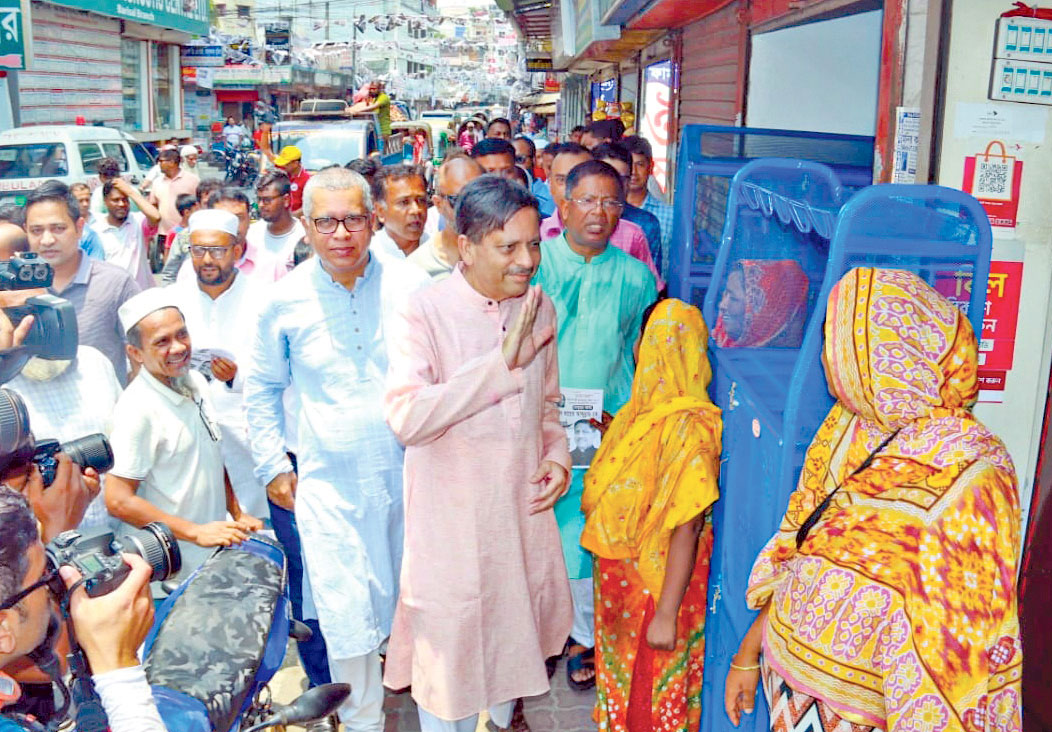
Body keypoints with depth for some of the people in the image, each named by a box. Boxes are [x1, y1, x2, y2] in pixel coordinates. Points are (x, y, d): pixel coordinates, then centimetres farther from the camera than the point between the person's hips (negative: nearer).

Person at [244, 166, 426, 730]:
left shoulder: (409, 285, -4)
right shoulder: (285, 300, -3)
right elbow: (261, 389, 10)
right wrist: (273, 467, 7)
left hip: (409, 471, 1)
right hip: (328, 482, -1)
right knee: (347, 618, 1)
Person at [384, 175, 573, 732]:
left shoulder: (540, 309, 0)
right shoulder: (427, 312, -19)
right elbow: (405, 418, -31)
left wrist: (557, 454, -4)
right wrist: (502, 361, -32)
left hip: (523, 500, 6)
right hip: (451, 512, -5)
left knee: (514, 620, 23)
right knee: (450, 638, 10)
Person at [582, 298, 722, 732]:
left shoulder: (688, 427, -27)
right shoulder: (644, 411, -1)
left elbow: (687, 530, -26)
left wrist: (666, 614, -24)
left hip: (656, 580, -8)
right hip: (619, 574, 8)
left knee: (651, 688, 12)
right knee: (621, 675, 26)